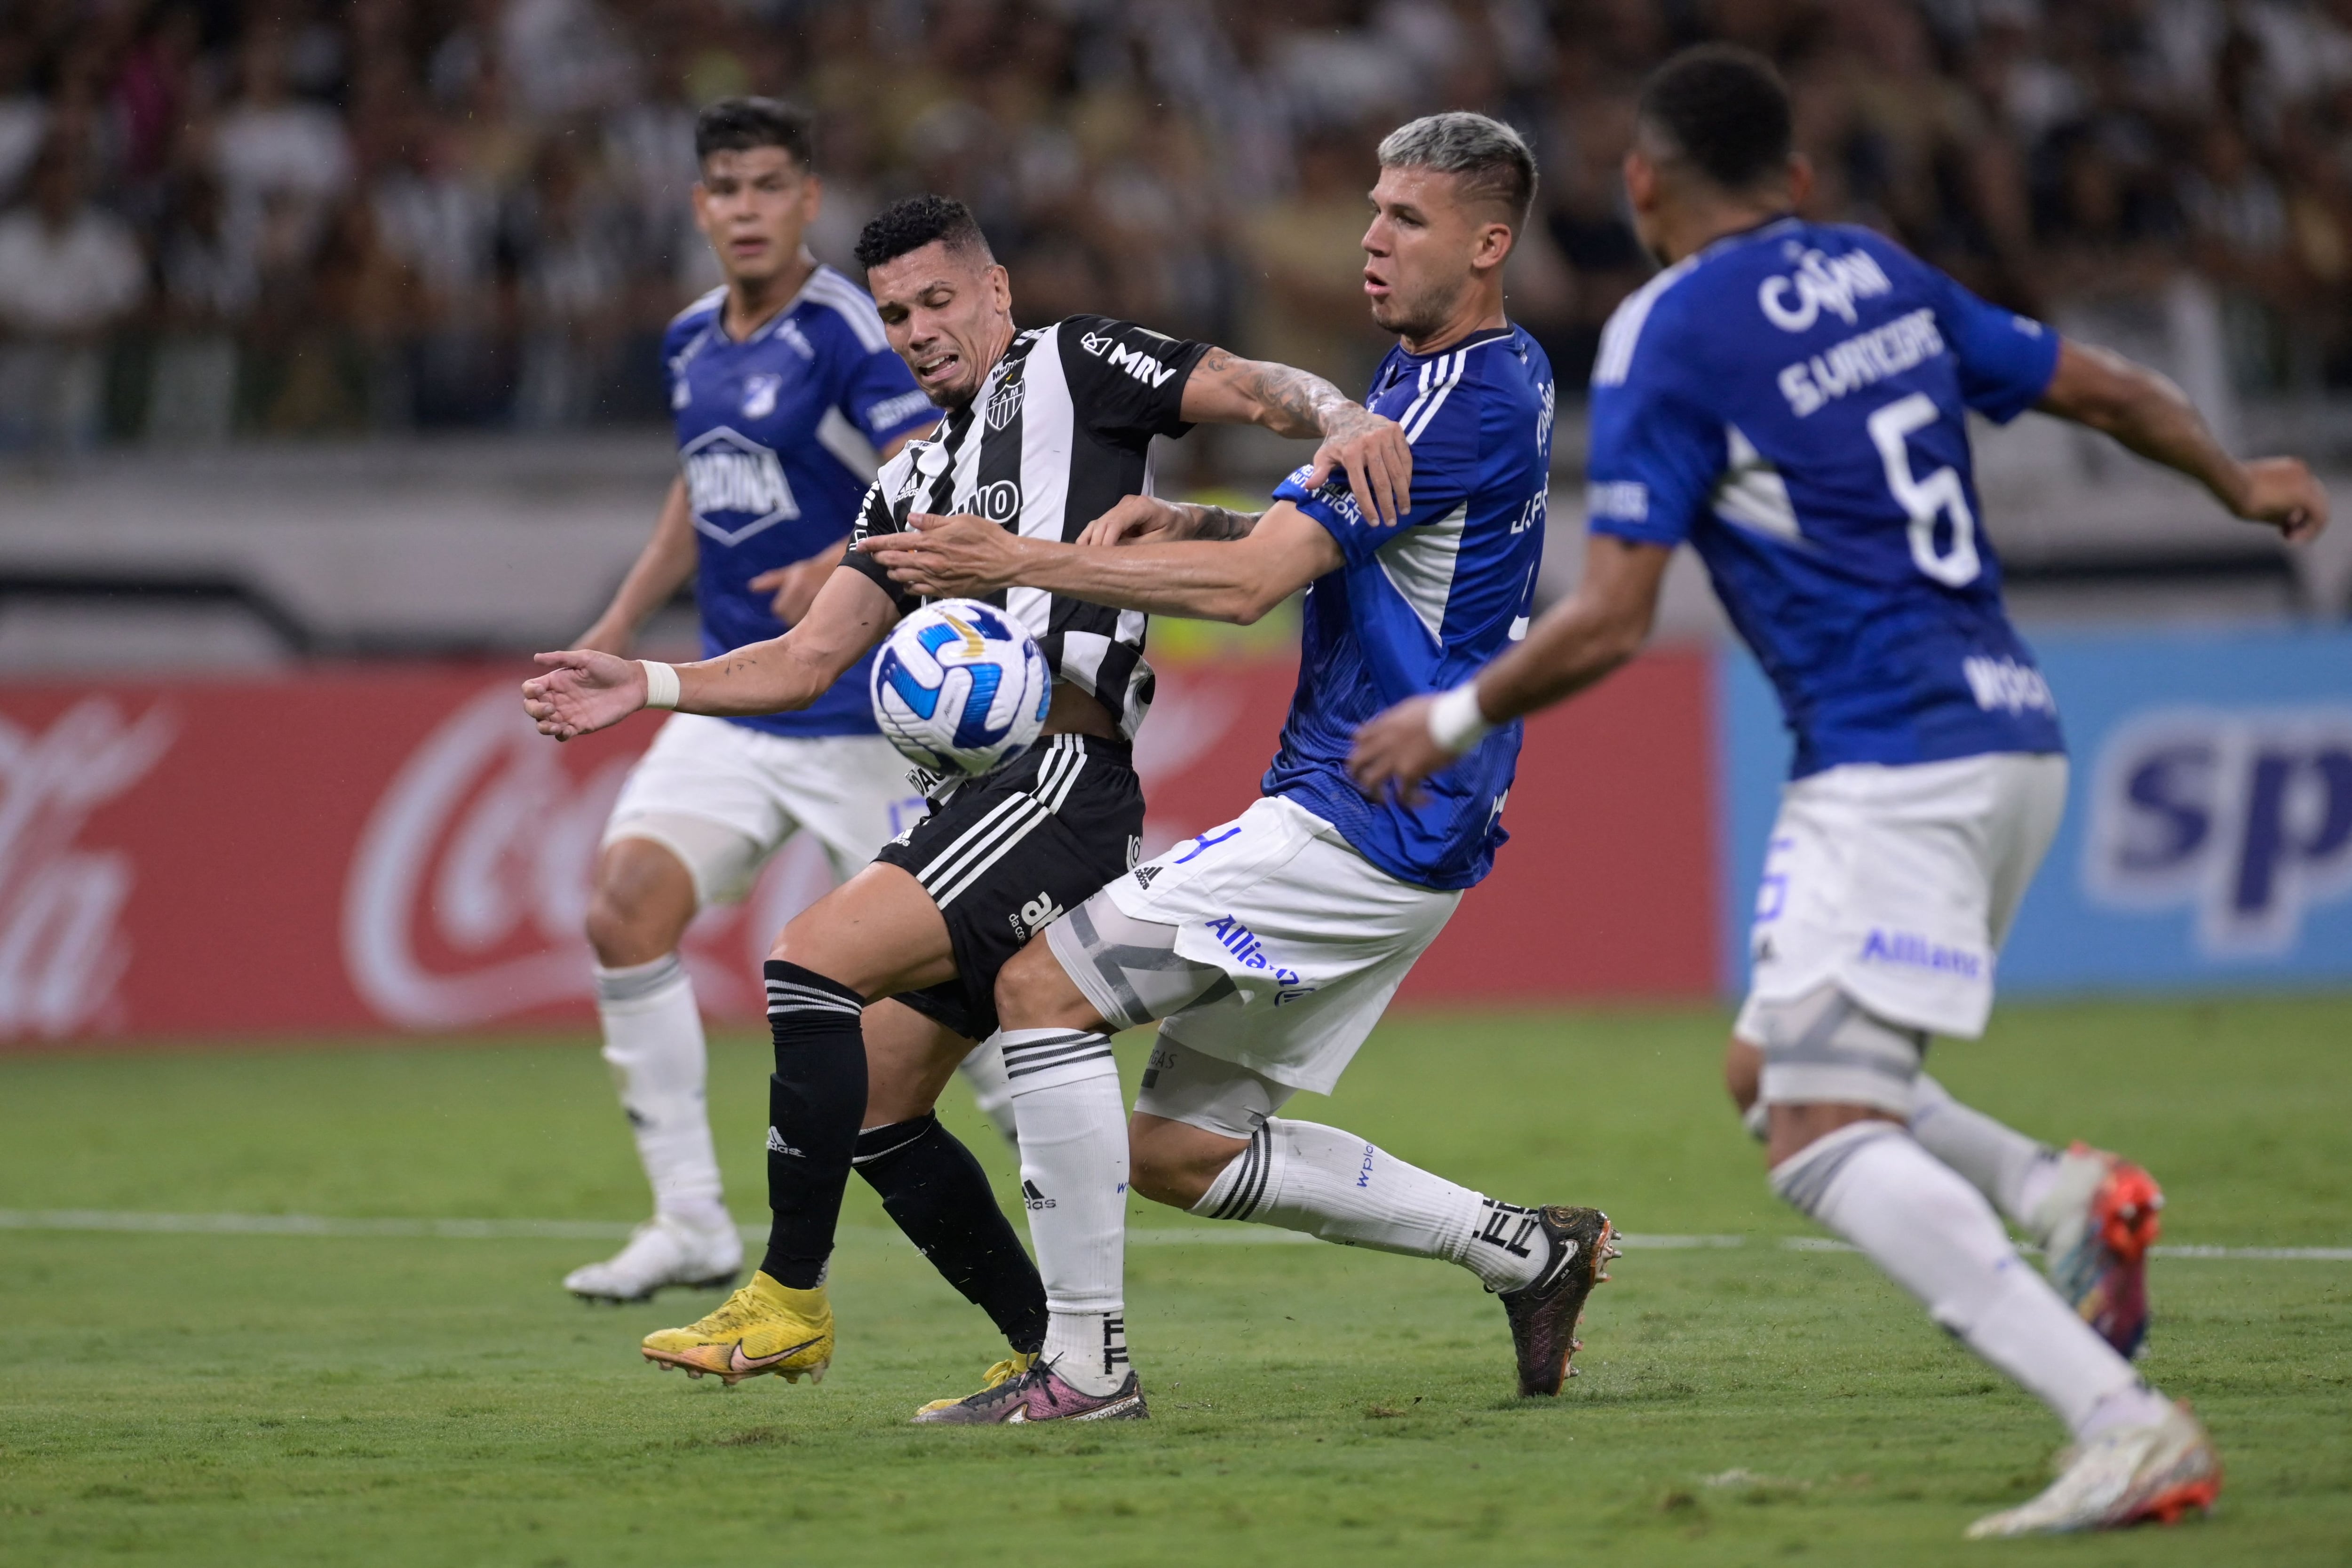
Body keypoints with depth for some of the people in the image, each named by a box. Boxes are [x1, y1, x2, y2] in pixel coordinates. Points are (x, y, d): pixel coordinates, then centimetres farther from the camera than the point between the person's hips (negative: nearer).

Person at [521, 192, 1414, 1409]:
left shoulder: (1071, 367, 4)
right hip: (972, 792, 9)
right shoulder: (916, 482, 25)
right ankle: (1050, 1353, 15)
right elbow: (805, 662, 22)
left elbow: (1257, 391, -4)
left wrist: (1342, 420, -27)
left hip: (1057, 780, -9)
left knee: (814, 959, -21)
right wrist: (647, 686, 9)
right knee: (874, 1104, 9)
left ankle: (787, 1306, -16)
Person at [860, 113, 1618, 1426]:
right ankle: (1528, 1249, 16)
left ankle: (1086, 1364, -9)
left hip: (1366, 828, -10)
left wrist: (1025, 563, -17)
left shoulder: (1468, 397, -17)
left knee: (1046, 983, -11)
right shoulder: (1495, 377, 16)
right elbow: (1304, 538, 26)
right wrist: (1182, 521, 5)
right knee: (1174, 1147, 10)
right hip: (1390, 829, 10)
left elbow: (1249, 584, -21)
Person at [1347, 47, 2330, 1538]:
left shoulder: (1666, 336, -8)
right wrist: (2237, 478, 42)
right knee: (1775, 1068, 20)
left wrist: (1454, 719, 7)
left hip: (1893, 769, -9)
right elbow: (2103, 385, 22)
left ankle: (2129, 1430, -27)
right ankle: (2064, 1193, -2)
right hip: (2013, 730, 9)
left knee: (1825, 1141, -13)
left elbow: (1609, 626, -11)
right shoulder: (1883, 276, 13)